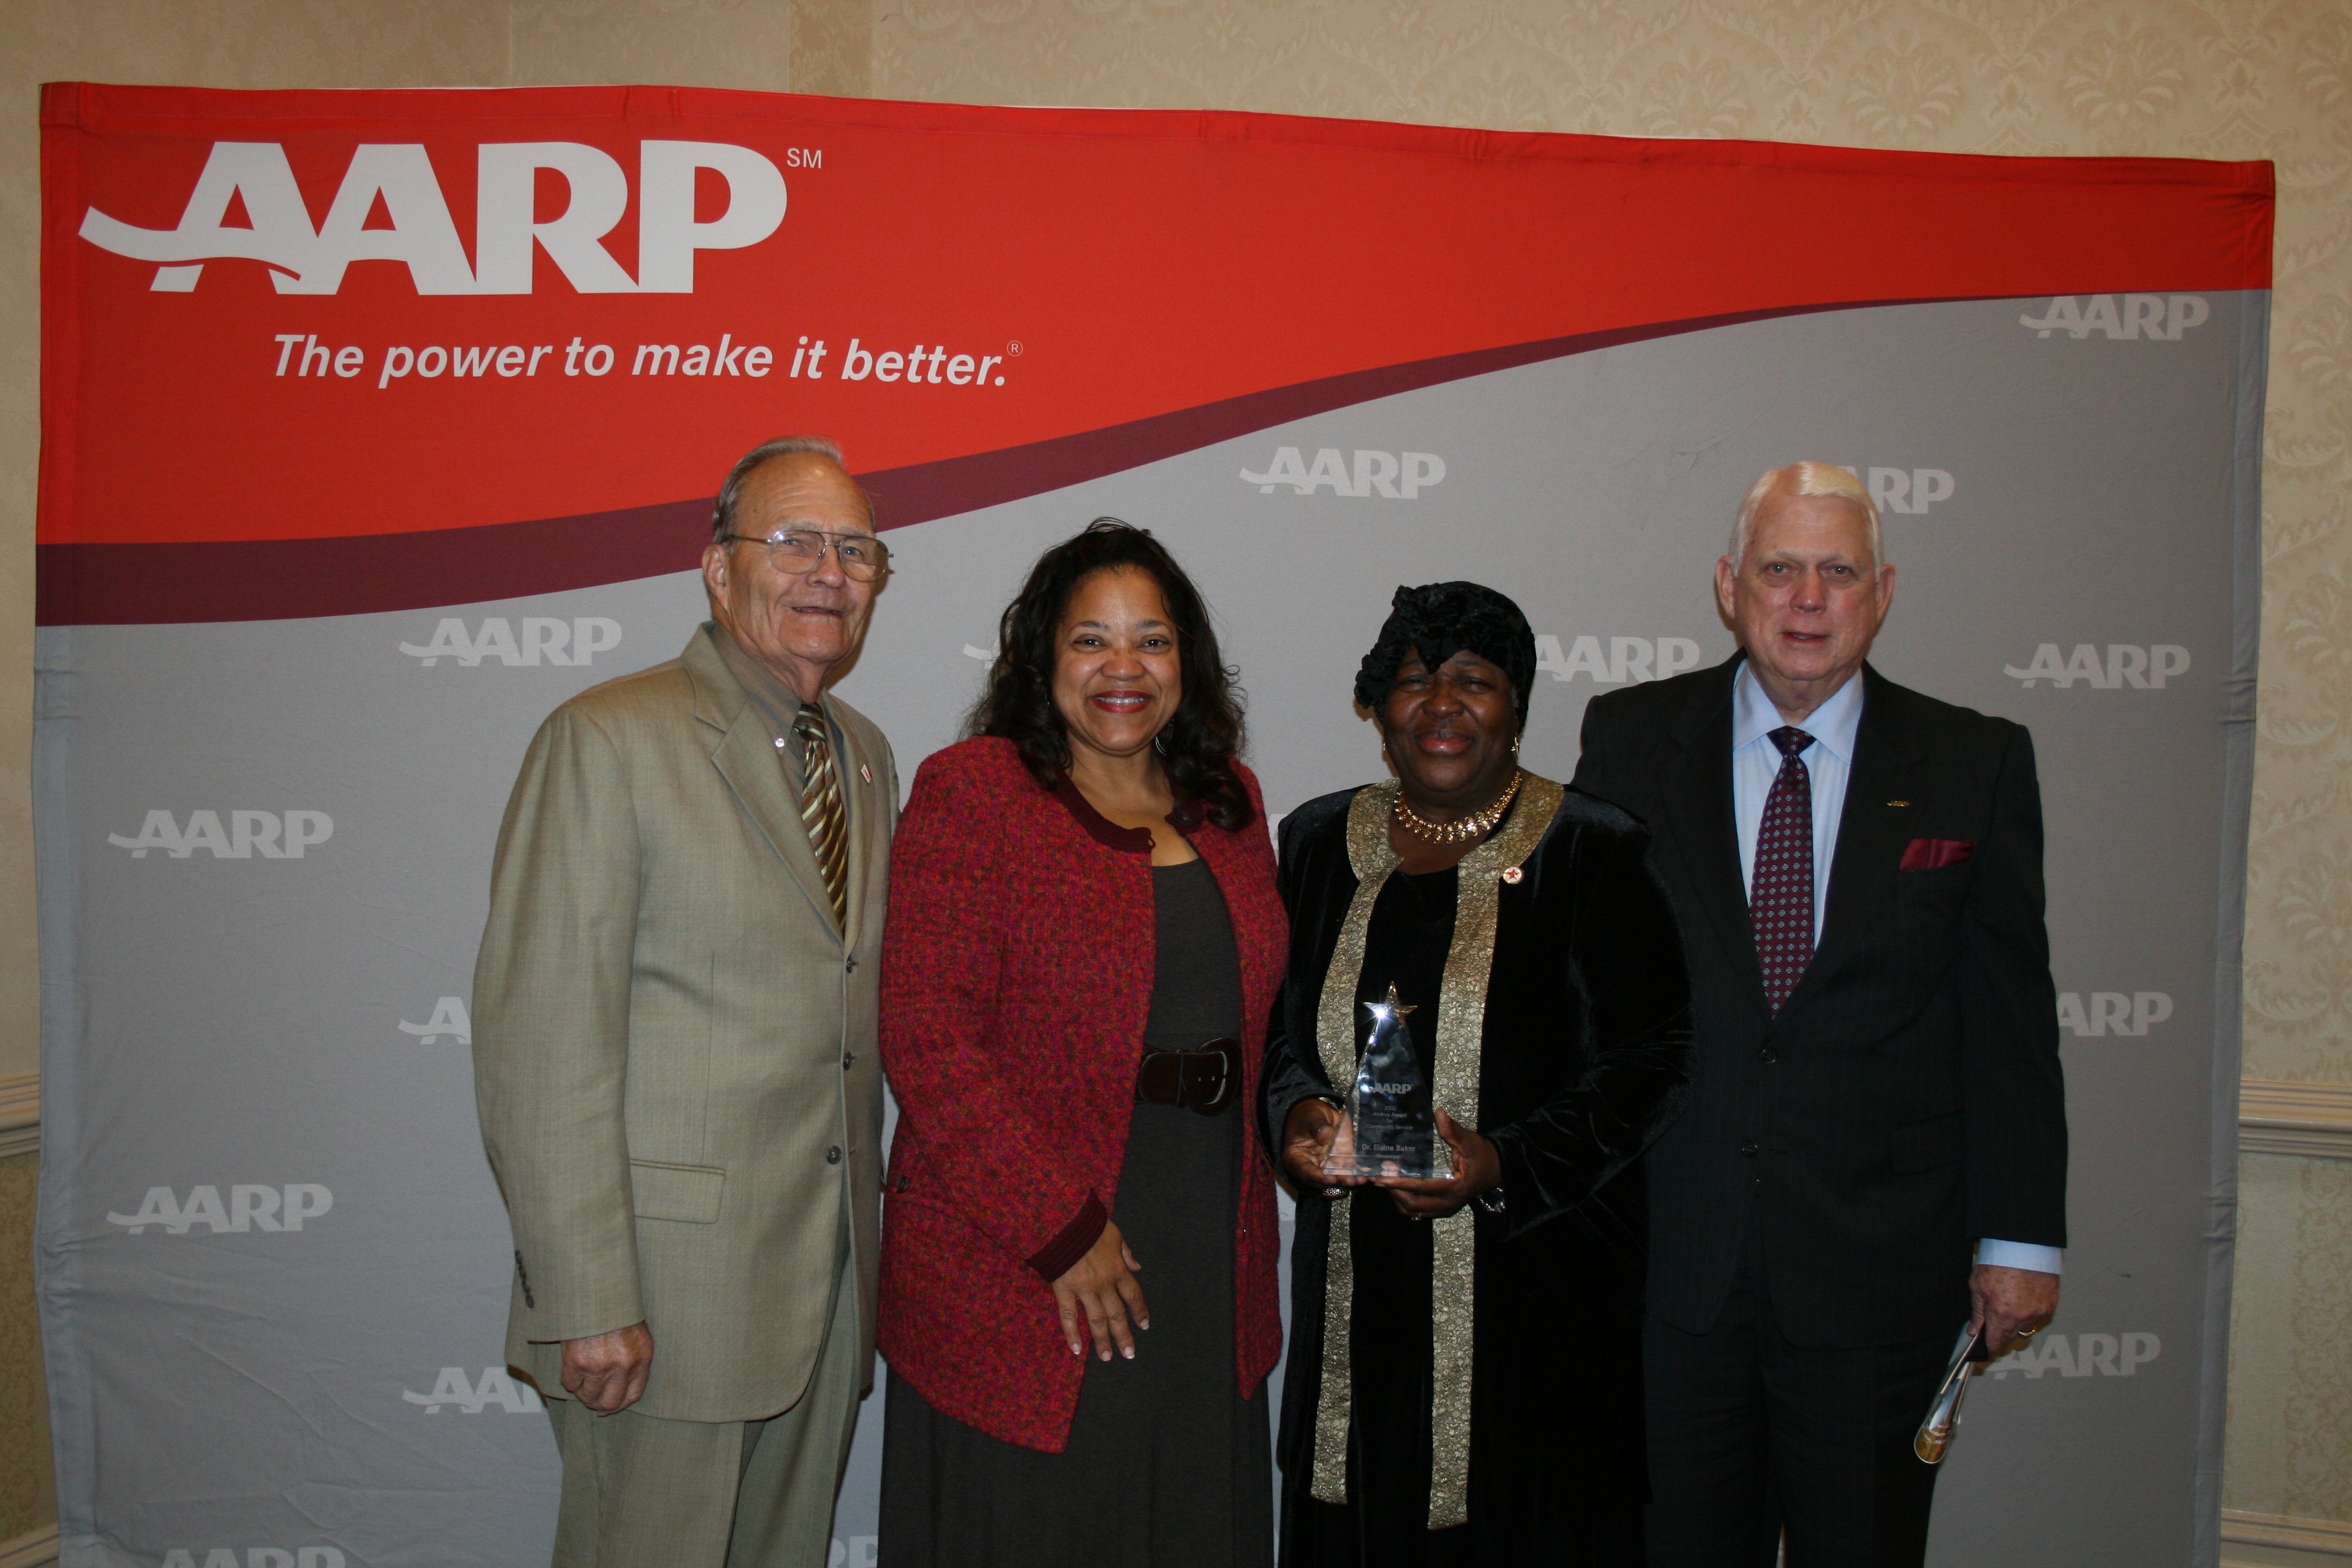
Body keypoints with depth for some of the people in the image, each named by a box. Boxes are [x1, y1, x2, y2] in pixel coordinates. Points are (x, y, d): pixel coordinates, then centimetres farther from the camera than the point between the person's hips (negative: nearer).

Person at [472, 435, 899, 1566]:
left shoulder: (867, 757, 12)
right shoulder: (609, 740, -11)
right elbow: (540, 1041, -16)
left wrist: (870, 1229, 12)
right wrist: (588, 1302, -18)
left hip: (830, 1280, 7)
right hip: (669, 1281, -7)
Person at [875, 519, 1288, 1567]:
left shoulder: (1228, 801, 8)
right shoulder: (969, 793, -10)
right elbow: (927, 1040, -15)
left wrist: (1249, 1221, 5)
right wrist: (1062, 1231, -17)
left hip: (1210, 1262, 6)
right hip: (1018, 1271, -5)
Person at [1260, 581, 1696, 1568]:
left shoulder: (1593, 851, -5)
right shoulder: (1320, 842, 7)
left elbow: (1651, 1061, -6)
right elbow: (1281, 1026, 14)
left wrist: (1504, 1164, -19)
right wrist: (1297, 1112, -7)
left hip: (1534, 1290, -3)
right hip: (1357, 1287, 3)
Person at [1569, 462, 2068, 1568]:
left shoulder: (1976, 765, 0)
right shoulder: (1628, 740, 1)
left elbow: (2010, 1018, 1)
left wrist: (2021, 1235, 0)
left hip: (1879, 1269, 0)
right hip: (1666, 1258, 1)